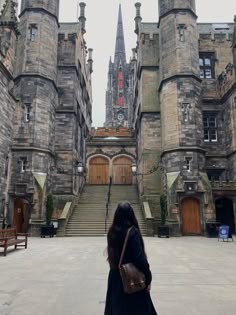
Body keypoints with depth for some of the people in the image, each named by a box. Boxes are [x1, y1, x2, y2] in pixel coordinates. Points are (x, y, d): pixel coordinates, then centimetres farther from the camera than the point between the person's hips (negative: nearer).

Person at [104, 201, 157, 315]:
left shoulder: (112, 231, -3)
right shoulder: (133, 232, -21)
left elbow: (111, 253, 7)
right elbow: (140, 259, -21)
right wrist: (148, 279, -12)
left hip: (115, 277, 6)